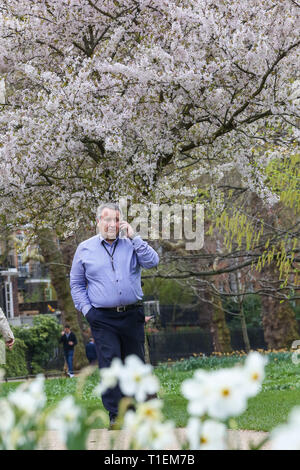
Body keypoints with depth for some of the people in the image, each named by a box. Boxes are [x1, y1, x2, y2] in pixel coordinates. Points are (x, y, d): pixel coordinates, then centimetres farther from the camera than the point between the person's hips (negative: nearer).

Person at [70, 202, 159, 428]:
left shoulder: (131, 245, 8)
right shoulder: (85, 249, 7)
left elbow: (152, 261, -8)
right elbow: (76, 283, 12)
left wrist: (133, 237, -9)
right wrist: (86, 309, 0)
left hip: (132, 315, 1)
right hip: (103, 318, -1)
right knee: (110, 364, -9)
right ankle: (115, 414, -6)